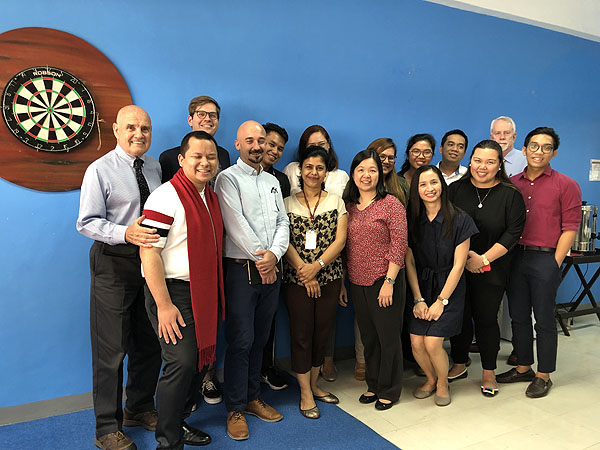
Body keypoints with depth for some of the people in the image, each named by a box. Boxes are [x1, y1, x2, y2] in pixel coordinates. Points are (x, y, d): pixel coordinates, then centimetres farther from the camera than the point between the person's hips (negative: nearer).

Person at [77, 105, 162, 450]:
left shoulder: (155, 167, 6)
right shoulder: (100, 170, -8)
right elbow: (87, 223, -13)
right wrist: (125, 233, -29)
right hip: (114, 263, -5)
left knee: (150, 342, 16)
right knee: (111, 347, 1)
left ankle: (140, 409, 37)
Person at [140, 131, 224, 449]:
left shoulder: (211, 197, 12)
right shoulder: (166, 197, -15)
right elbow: (149, 253, -19)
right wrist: (164, 305, -22)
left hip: (204, 294, 8)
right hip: (173, 293, -8)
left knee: (202, 359, 14)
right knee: (182, 362, -9)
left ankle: (178, 421, 36)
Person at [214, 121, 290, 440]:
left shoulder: (272, 181, 16)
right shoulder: (228, 178, -3)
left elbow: (283, 222, 9)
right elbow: (236, 224, -13)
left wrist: (274, 254, -8)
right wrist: (259, 259, -12)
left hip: (271, 270, 6)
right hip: (241, 270, -5)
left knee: (259, 339, 14)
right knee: (240, 341, -1)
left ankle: (252, 397, 28)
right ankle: (235, 409, 13)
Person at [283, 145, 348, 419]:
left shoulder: (336, 202, 7)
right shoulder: (288, 203, 4)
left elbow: (340, 240, -2)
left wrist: (316, 265, -15)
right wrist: (303, 270, -14)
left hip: (329, 276, 2)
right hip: (296, 279, -2)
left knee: (322, 332, 8)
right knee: (301, 334, 2)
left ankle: (314, 385, 28)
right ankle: (305, 394, 17)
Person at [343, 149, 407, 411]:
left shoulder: (391, 204, -7)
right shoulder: (348, 206, 8)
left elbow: (399, 246, -12)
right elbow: (345, 246, 12)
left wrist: (389, 282, -17)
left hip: (384, 281, -5)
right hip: (357, 282, 5)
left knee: (388, 337, 7)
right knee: (368, 337, 16)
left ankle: (389, 391, 25)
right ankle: (373, 385, 33)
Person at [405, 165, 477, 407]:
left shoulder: (459, 220, -9)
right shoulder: (412, 221, 0)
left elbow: (458, 265, -9)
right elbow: (409, 262, 1)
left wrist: (441, 301, -11)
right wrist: (418, 299, -6)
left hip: (448, 289, -3)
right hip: (421, 287, 3)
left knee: (432, 342, -12)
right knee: (416, 342, -5)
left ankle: (443, 383, 20)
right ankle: (430, 379, 27)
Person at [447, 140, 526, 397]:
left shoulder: (510, 195, -3)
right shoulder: (456, 189, 3)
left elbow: (513, 233, -8)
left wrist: (483, 259, -14)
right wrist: (463, 255, -10)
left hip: (491, 271, -2)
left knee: (486, 319, 6)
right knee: (459, 316, 10)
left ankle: (488, 372, 24)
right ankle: (459, 365, 29)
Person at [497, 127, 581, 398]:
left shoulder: (566, 185, 0)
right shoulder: (512, 183, 10)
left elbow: (570, 227, -5)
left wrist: (554, 264, -11)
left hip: (545, 258, -4)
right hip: (515, 256, 4)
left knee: (544, 319, 4)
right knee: (518, 316, 12)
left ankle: (543, 375, 19)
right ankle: (523, 368, 28)